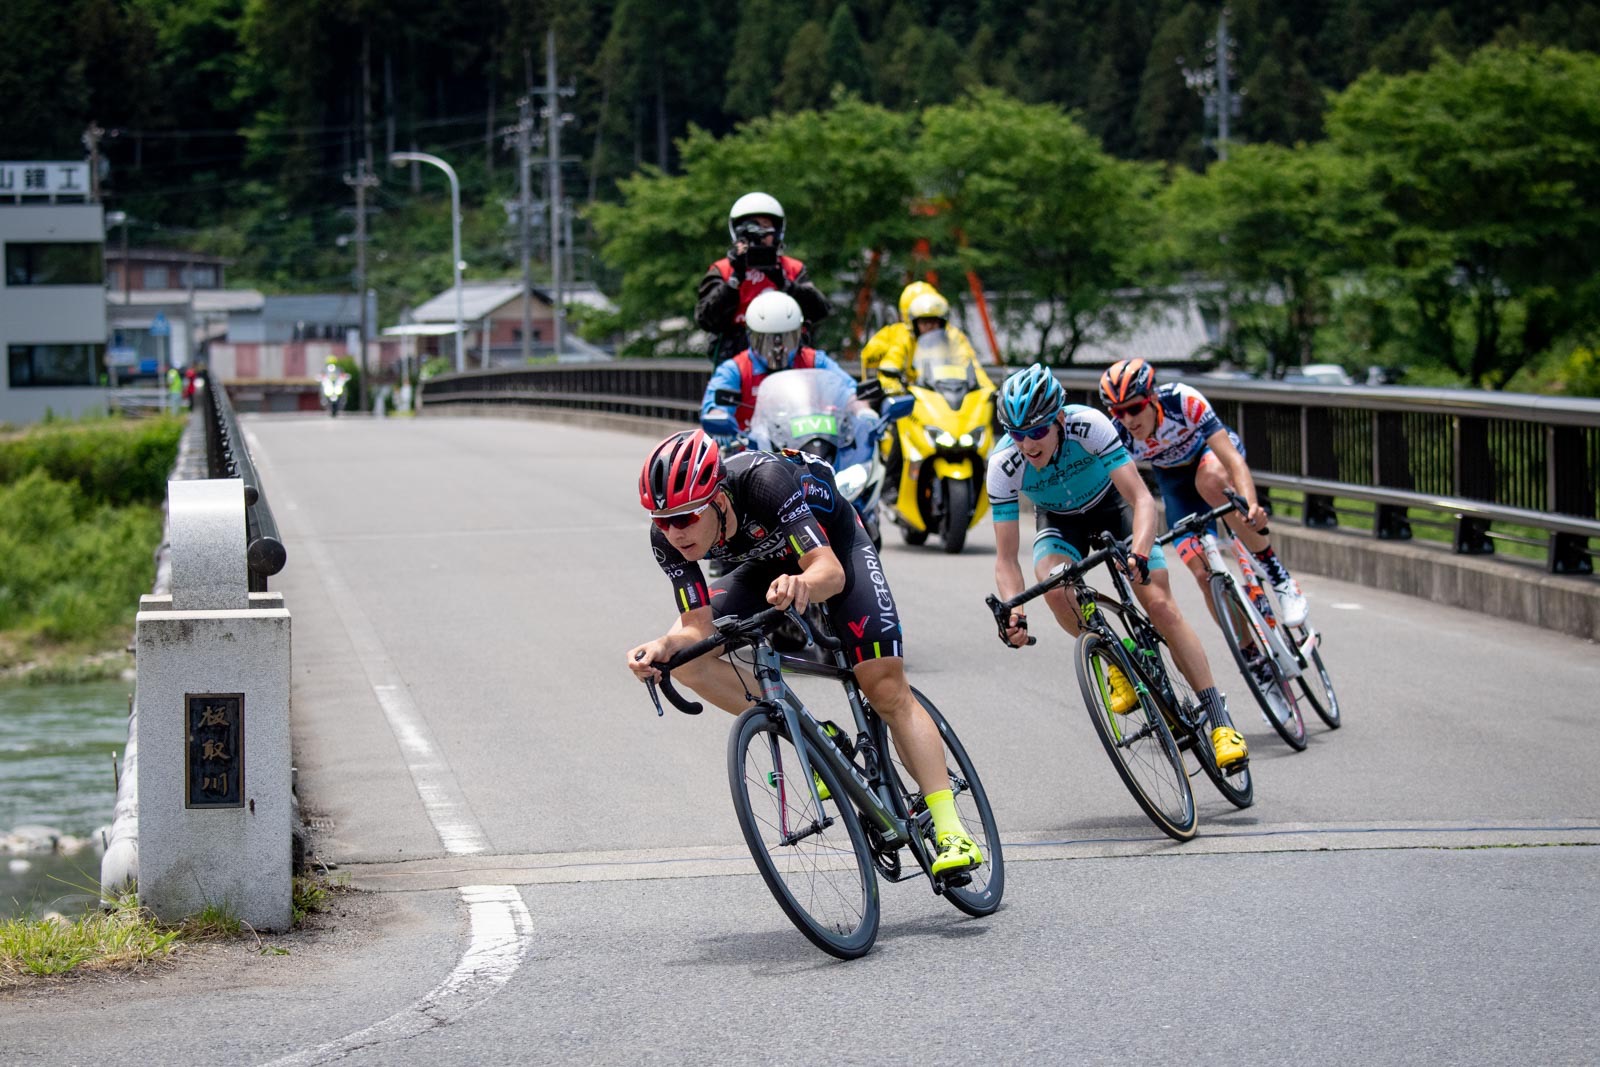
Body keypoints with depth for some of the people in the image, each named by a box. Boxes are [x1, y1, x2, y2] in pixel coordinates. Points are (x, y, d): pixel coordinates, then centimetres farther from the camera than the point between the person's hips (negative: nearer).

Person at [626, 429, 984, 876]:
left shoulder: (764, 482, -40)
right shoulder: (668, 538, -26)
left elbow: (830, 570, -45)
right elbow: (698, 627, -24)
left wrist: (803, 584, -67)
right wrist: (663, 647, -46)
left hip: (834, 547, -5)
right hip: (767, 567, 5)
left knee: (888, 691, -17)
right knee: (685, 658, -14)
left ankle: (951, 830, -16)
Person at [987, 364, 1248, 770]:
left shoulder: (1088, 425, -36)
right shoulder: (1004, 465, -31)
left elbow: (1142, 499, -38)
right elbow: (1006, 557, -27)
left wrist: (1139, 553, -56)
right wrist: (1014, 613, -44)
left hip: (1112, 502, -1)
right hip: (1060, 519, 1)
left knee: (1160, 604, -15)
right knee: (1054, 586, -30)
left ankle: (1220, 721, -10)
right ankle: (1117, 663, -4)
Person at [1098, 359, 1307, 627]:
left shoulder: (1182, 400, -36)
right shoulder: (1118, 436, -27)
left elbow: (1233, 459, -42)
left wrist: (1250, 503, -59)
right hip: (1175, 481, 3)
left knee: (1209, 480, -40)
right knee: (1204, 574, -15)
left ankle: (1280, 577, -29)